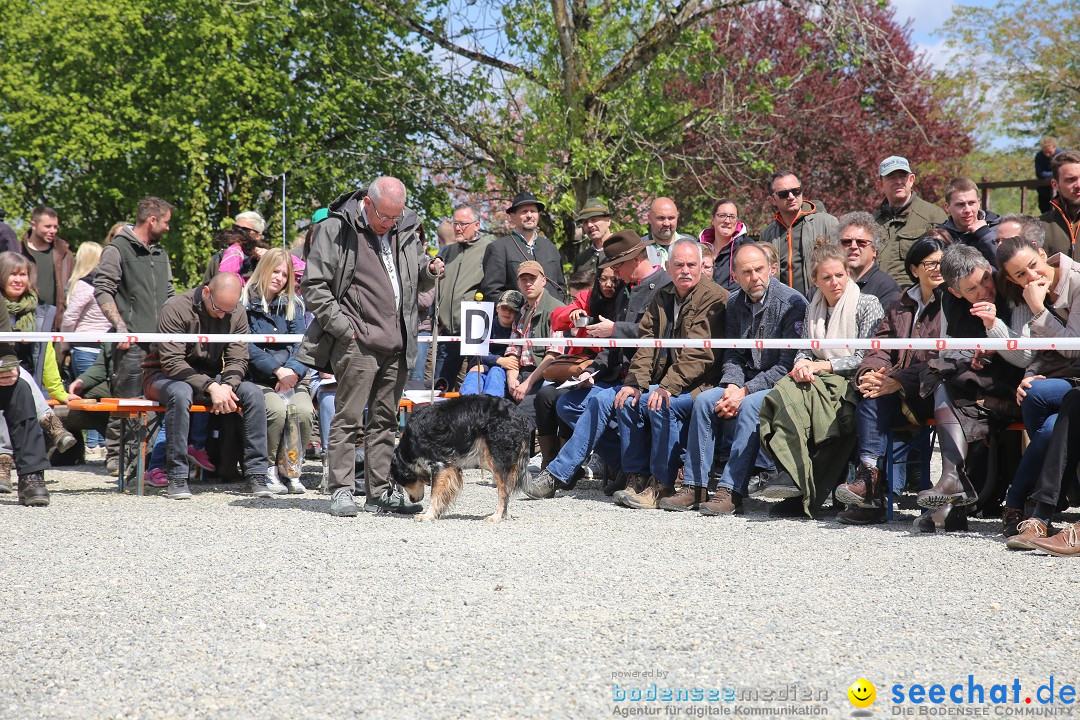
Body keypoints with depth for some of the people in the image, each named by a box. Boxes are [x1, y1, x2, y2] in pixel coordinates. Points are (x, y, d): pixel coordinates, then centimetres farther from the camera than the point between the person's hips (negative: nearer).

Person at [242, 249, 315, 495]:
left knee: (304, 411, -27)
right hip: (258, 379, -3)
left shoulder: (293, 305, 16)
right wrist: (277, 370, -16)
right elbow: (247, 347, -7)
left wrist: (293, 370, -15)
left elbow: (300, 343, 4)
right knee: (277, 410, -32)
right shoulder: (245, 302, 3)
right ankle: (269, 470, -12)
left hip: (291, 378, 3)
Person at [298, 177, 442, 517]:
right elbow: (314, 286, -6)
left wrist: (429, 271, 3)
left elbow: (415, 279, 27)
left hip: (396, 346, 6)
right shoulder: (335, 229, -5)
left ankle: (380, 491, 16)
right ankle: (340, 491, 0)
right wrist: (343, 327, -12)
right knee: (348, 418, -5)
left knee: (385, 420, 10)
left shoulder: (405, 229, 13)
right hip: (357, 344, -6)